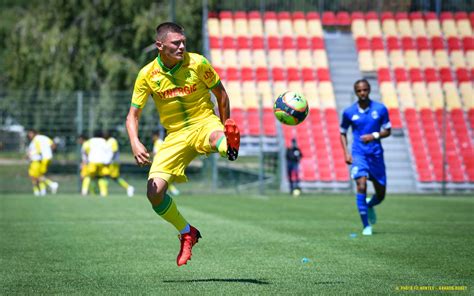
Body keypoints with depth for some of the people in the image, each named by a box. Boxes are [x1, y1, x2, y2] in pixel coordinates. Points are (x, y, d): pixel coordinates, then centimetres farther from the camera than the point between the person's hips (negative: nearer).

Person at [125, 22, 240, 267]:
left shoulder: (197, 63, -6)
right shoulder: (147, 75, -3)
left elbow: (221, 94, 7)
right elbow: (133, 115, 0)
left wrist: (225, 127, 6)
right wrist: (135, 143, -18)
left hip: (204, 123, -2)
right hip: (175, 135, 2)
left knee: (217, 136, -41)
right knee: (154, 192, -12)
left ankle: (229, 145, -79)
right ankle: (187, 233, 10)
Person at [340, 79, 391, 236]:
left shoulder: (380, 109, -1)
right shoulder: (349, 112, 0)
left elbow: (387, 131, 4)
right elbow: (343, 133, 13)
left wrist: (374, 136, -16)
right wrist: (346, 153, 0)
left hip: (376, 154, 2)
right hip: (358, 154, -2)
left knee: (381, 194, 7)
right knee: (361, 186, -21)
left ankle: (370, 206, 44)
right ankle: (366, 226, -12)